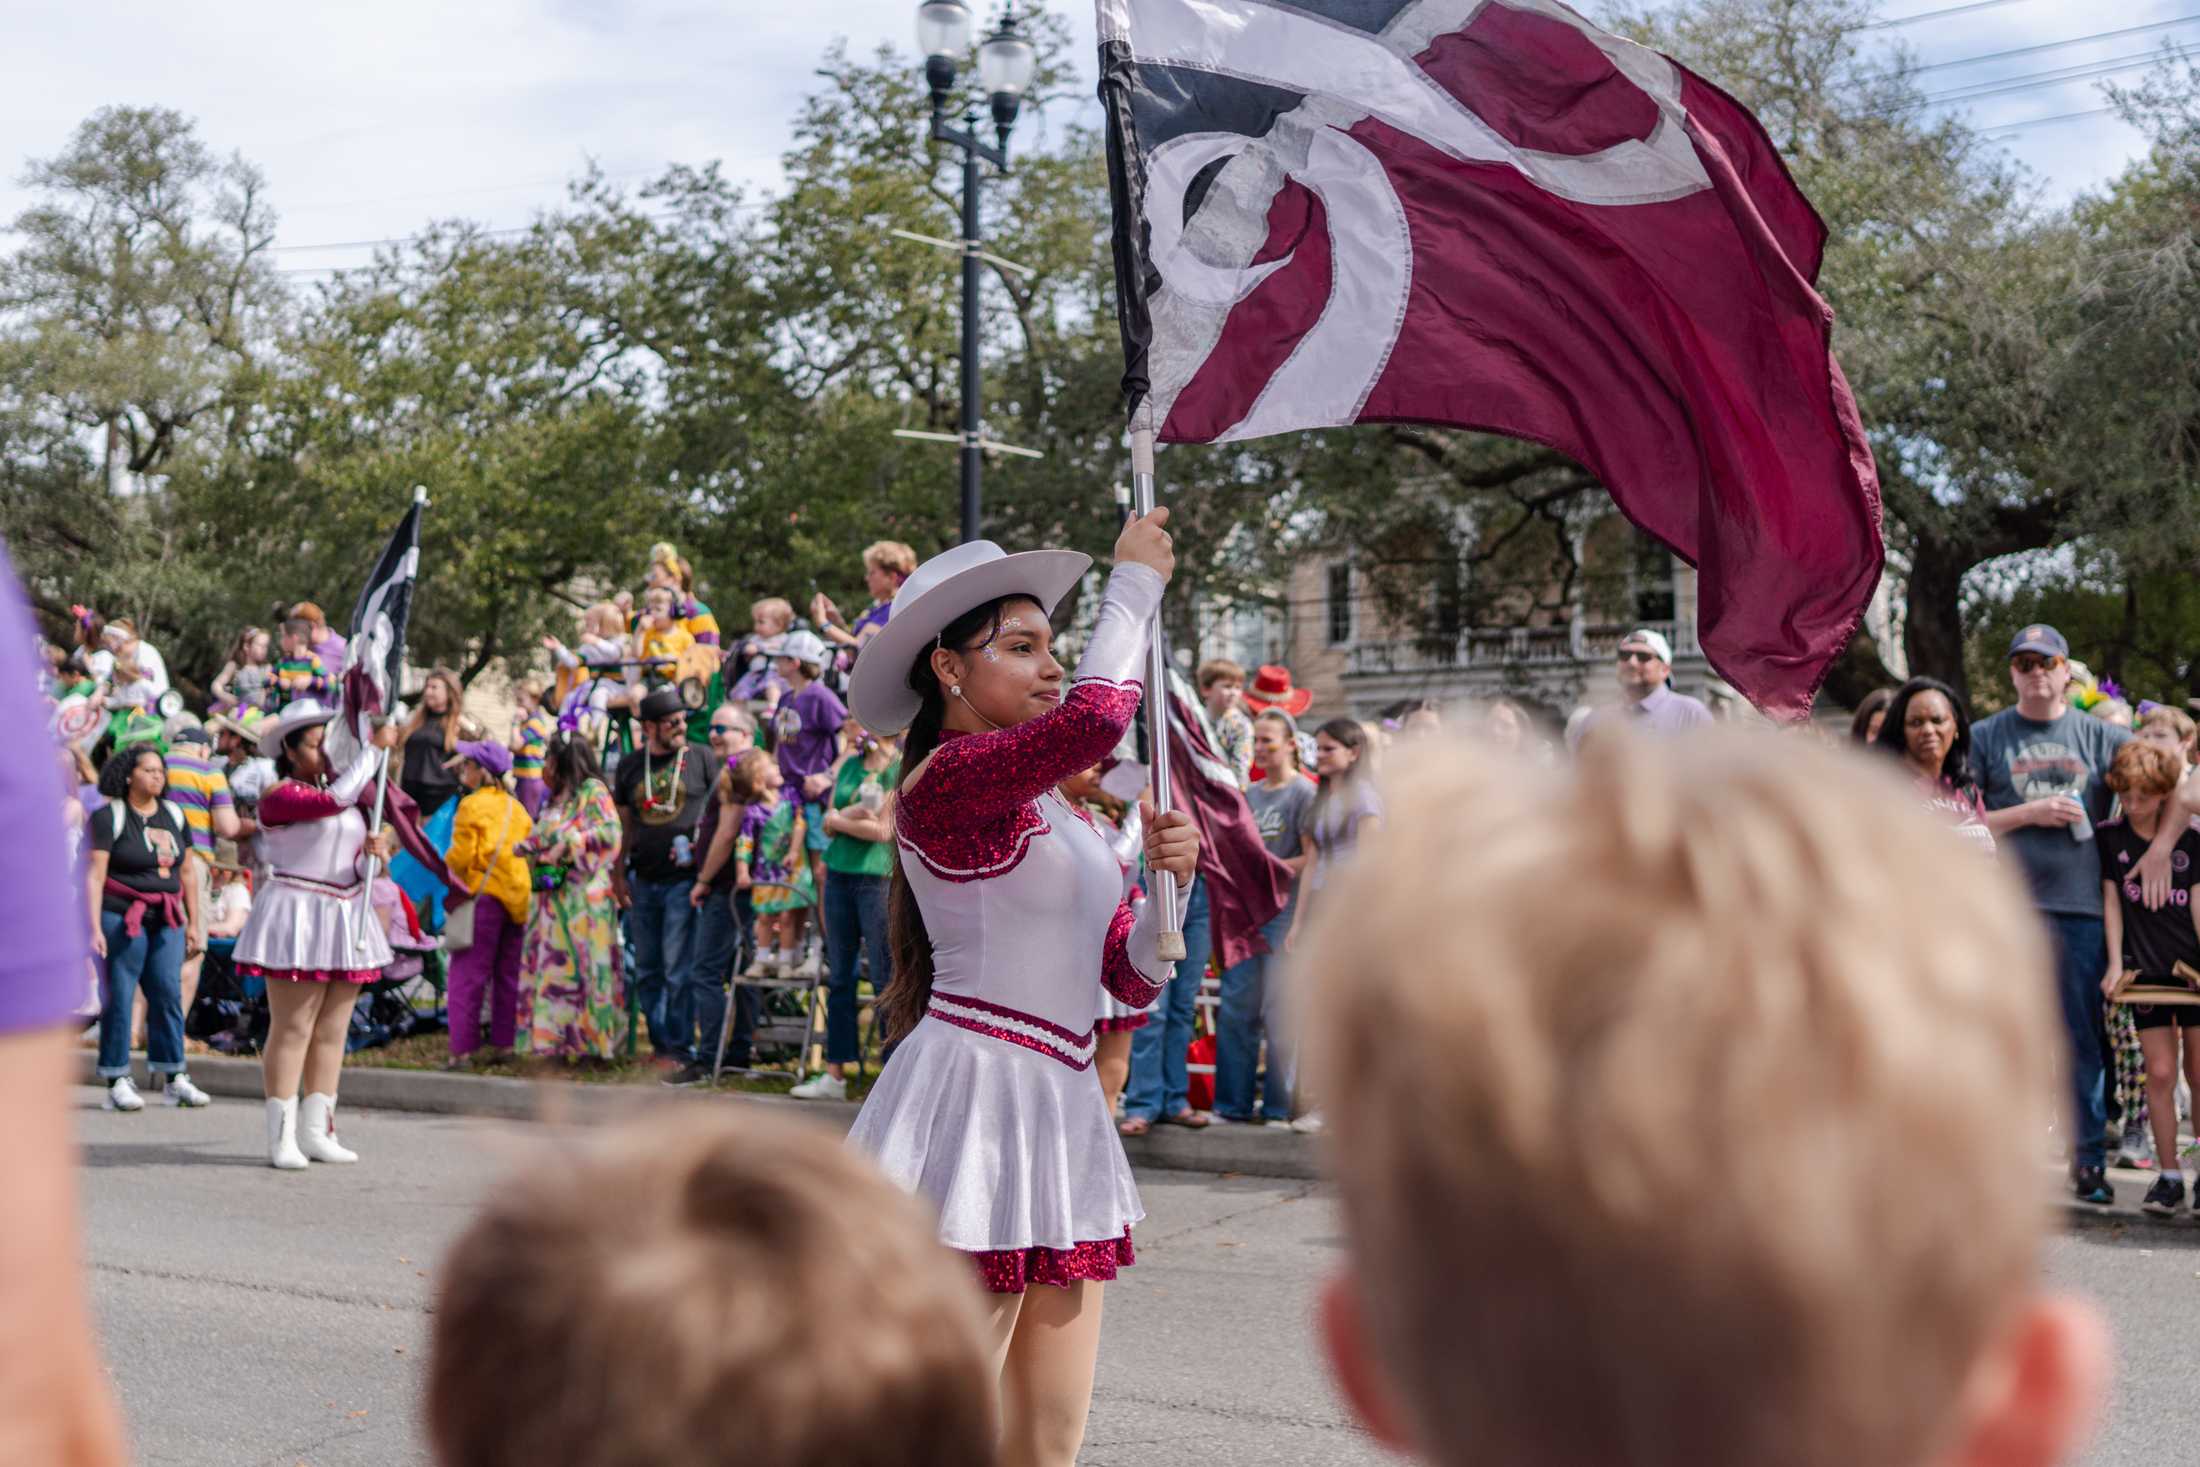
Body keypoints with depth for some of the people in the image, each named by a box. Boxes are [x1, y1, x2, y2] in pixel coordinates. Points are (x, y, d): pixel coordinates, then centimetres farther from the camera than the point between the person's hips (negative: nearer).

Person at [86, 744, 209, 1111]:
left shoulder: (173, 816, 13)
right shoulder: (109, 816, -4)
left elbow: (187, 875, 15)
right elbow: (94, 876, -10)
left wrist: (194, 923, 11)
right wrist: (95, 927, -17)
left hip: (166, 920, 5)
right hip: (121, 918, -5)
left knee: (168, 994, 0)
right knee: (119, 997, -3)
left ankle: (173, 1078, 4)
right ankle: (117, 1081, 2)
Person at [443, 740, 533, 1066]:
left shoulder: (472, 805, -8)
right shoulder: (516, 806, 12)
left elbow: (461, 856, -11)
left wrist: (450, 873, 8)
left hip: (483, 894, -6)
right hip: (518, 897, 6)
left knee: (468, 974, -4)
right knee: (507, 975, 13)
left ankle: (462, 1049, -8)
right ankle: (503, 1043, 15)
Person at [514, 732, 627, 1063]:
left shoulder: (592, 790, -3)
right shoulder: (555, 799, 22)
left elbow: (609, 831, -16)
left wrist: (566, 844, -17)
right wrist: (528, 847, 10)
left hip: (584, 896, -8)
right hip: (552, 897, 8)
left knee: (585, 968, -9)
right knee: (553, 968, 4)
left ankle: (594, 1042, -9)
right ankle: (557, 1040, 6)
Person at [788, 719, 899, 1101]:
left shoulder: (902, 769, -6)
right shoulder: (848, 763, 13)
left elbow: (884, 830, -13)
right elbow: (829, 822, 7)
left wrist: (840, 818, -2)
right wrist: (858, 813, -11)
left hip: (879, 877, -6)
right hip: (839, 873, 6)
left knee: (886, 979, -4)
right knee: (839, 977, 9)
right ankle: (835, 1075, 16)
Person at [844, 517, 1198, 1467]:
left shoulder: (1054, 811, 18)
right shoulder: (945, 779, -10)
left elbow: (1132, 976, 18)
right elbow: (1096, 716, -28)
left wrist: (1169, 883, -1)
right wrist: (1134, 579, -14)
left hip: (1057, 1106, 9)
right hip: (974, 1096, -9)